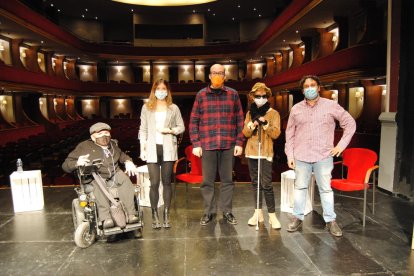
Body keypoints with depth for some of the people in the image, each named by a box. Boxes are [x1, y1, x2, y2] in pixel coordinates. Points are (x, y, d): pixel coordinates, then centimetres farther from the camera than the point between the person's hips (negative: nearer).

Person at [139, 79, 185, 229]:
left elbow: (181, 127, 10)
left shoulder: (173, 108, 9)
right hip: (152, 149, 0)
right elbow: (143, 129, 9)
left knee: (167, 182, 5)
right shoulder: (146, 108, 10)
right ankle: (154, 216, 8)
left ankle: (166, 215, 14)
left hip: (168, 149, 1)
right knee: (154, 183, -4)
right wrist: (142, 148, 1)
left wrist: (170, 130, -9)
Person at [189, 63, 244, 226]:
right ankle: (209, 212, 20)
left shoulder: (233, 94, 7)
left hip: (228, 145, 1)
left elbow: (240, 120, 7)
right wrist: (196, 144, -2)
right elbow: (193, 121, 4)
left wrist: (239, 142, 1)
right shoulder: (201, 95, 6)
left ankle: (227, 212, 22)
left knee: (227, 180, 9)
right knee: (207, 181, 7)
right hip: (207, 145, 0)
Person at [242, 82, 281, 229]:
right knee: (255, 183, 9)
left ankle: (272, 216, 0)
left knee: (266, 184, -10)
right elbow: (245, 133, 3)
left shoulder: (273, 113, -1)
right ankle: (258, 213, 19)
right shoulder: (249, 113, 10)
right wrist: (253, 123, -14)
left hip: (266, 153, -4)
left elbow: (275, 134, -8)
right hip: (251, 152, 4)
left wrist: (265, 123, -21)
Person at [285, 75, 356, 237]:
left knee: (325, 188, 6)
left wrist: (341, 145, -1)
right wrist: (289, 155, 3)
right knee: (300, 187, 9)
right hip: (301, 156, 2)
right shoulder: (296, 109, 5)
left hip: (324, 156, -1)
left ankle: (330, 220, 20)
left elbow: (350, 123, 6)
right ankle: (298, 218, 21)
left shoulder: (331, 105, 0)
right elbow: (290, 134, 8)